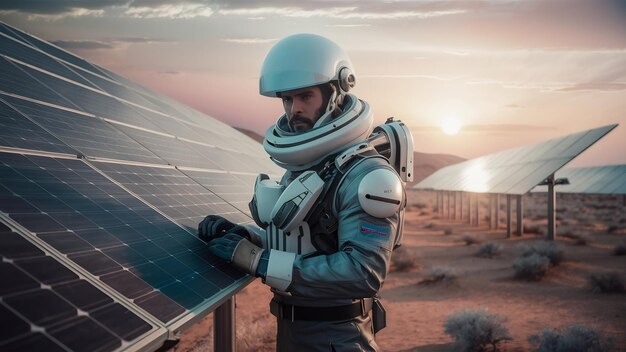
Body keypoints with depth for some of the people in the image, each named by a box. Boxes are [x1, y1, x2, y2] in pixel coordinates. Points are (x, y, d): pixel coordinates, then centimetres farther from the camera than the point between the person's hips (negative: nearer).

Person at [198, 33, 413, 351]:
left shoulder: (365, 175, -22)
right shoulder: (299, 164, 4)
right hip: (289, 326, 8)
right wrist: (242, 237, -7)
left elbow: (364, 273, -29)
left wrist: (256, 259, -28)